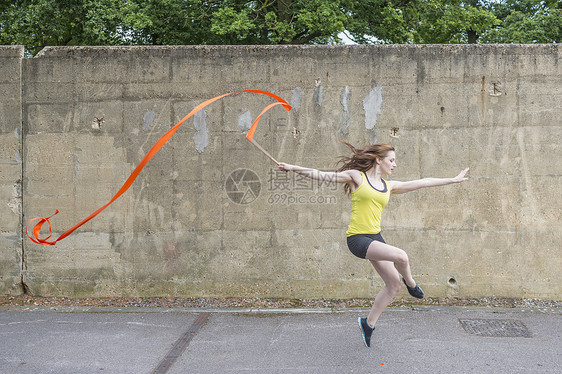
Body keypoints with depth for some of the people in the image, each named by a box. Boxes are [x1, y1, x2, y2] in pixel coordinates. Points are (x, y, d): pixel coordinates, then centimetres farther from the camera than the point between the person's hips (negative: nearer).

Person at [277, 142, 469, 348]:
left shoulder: (389, 186, 14)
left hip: (375, 238, 8)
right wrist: (294, 168, -13)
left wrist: (453, 180, 23)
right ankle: (410, 283, 9)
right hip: (357, 238, -8)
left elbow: (422, 182, 19)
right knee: (401, 257, -25)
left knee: (394, 284, 5)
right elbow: (324, 175, -5)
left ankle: (369, 323, 22)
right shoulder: (356, 176, -1)